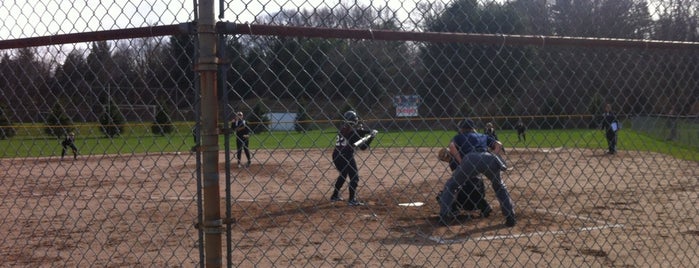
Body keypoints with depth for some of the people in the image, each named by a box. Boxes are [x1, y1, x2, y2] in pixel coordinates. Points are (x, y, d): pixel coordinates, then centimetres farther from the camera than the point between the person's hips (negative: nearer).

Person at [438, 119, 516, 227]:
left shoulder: (459, 137, 31)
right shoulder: (483, 136, 39)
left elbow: (451, 146, 8)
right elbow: (498, 145, 23)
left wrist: (461, 162, 9)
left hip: (470, 159, -3)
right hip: (488, 158, 3)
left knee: (450, 185, 16)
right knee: (499, 186, 28)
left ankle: (444, 215, 2)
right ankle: (510, 217, 18)